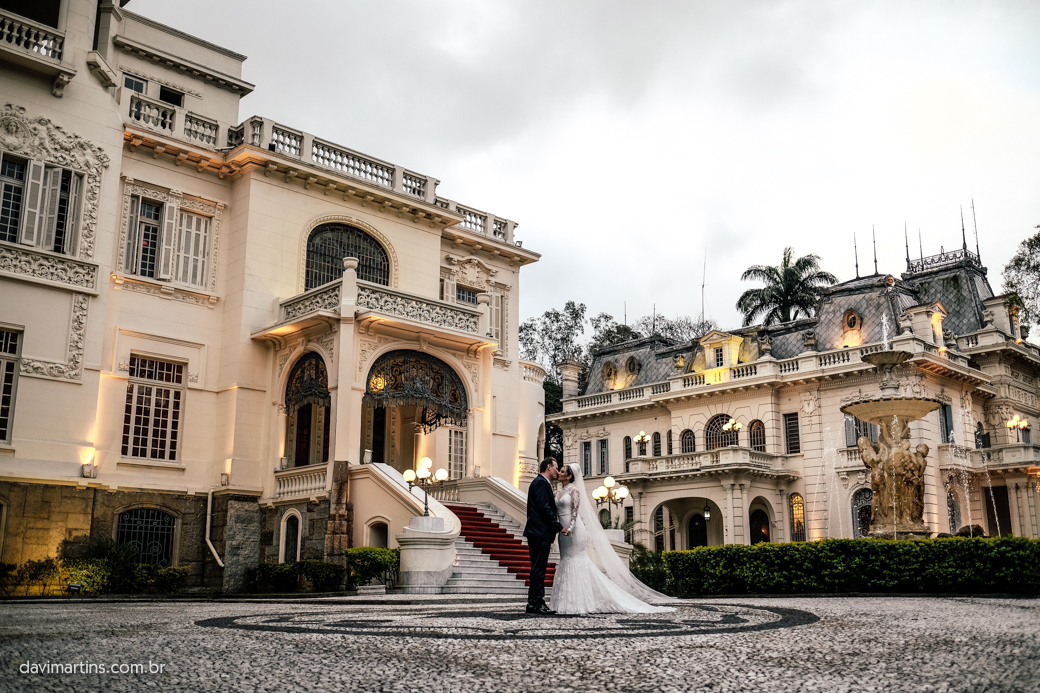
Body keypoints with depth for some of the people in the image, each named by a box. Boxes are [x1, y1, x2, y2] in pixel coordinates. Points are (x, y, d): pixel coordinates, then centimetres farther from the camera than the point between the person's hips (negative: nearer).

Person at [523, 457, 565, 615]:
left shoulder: (541, 482, 21)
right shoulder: (541, 482, -10)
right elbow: (545, 507, -19)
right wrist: (558, 526, -14)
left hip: (539, 533, 11)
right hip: (540, 532, -11)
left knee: (538, 569, 11)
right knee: (539, 569, -9)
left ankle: (533, 603, 15)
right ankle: (538, 603, -7)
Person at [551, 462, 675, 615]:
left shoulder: (574, 490, -6)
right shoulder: (558, 493, 16)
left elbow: (575, 511, -14)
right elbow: (556, 512, 18)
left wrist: (570, 528, -23)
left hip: (574, 530, -8)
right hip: (563, 531, 8)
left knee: (575, 561, -7)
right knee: (566, 561, 7)